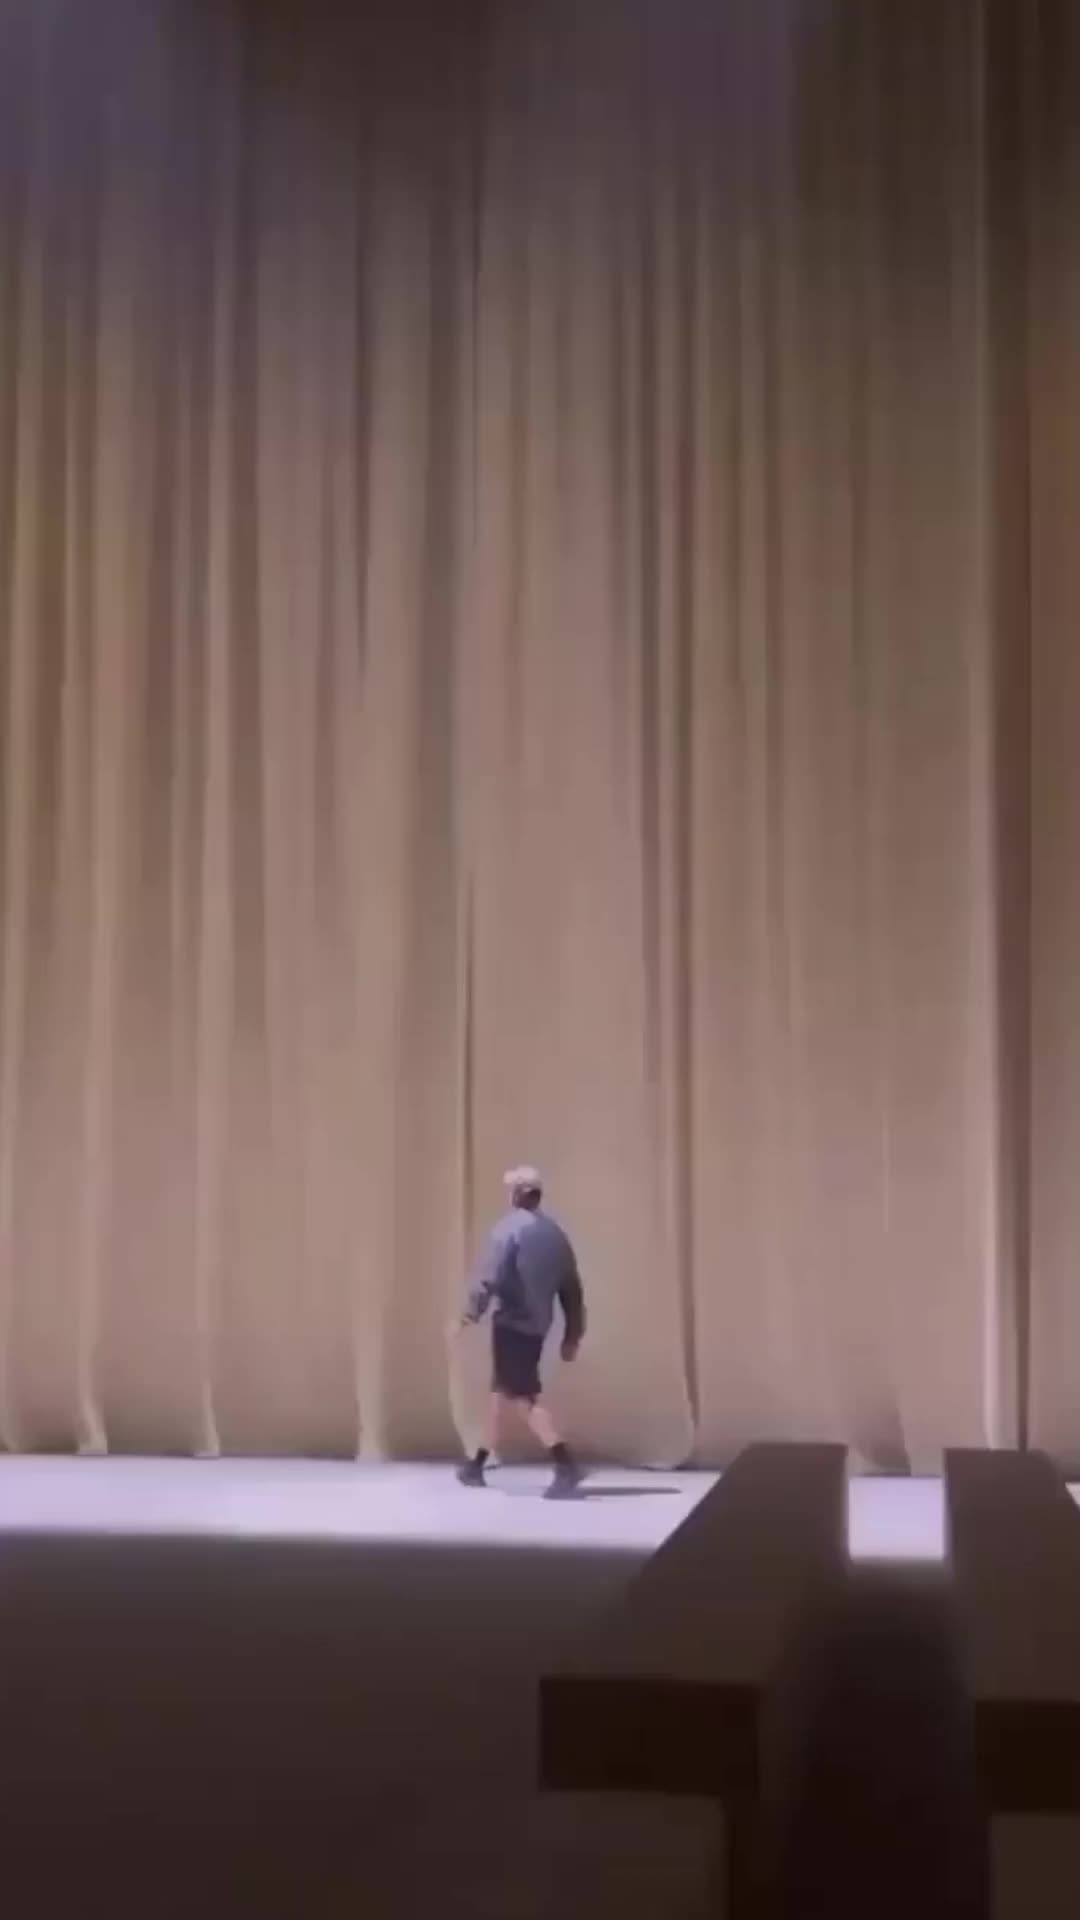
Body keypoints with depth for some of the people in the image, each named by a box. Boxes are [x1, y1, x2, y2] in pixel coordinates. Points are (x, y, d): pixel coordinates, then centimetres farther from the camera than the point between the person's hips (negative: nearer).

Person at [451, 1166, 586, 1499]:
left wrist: (469, 1316, -18)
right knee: (503, 1392, 19)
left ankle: (566, 1465, -21)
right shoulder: (555, 1233, 12)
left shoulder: (509, 1228, -10)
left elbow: (489, 1278, -20)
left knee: (524, 1397, -9)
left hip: (511, 1323, -8)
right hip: (537, 1326, 8)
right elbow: (572, 1288, 12)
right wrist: (572, 1334, 16)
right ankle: (477, 1465, 29)